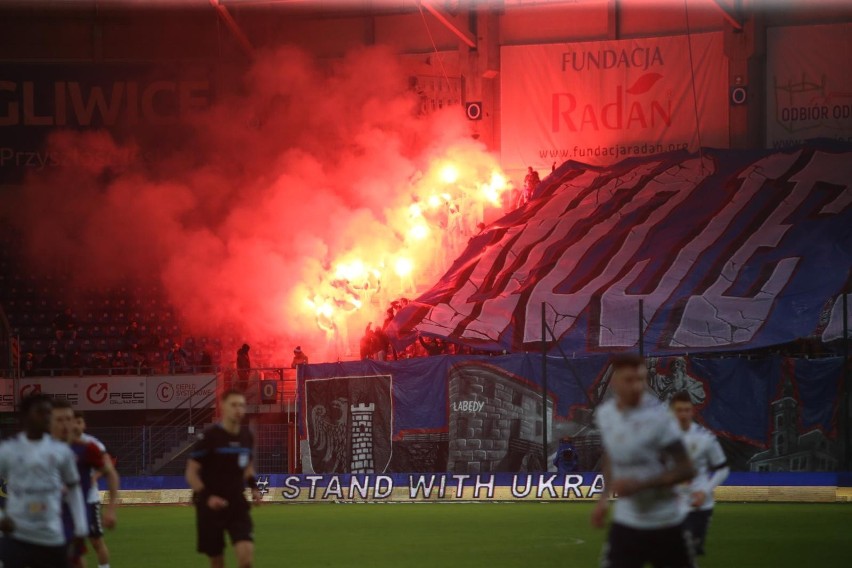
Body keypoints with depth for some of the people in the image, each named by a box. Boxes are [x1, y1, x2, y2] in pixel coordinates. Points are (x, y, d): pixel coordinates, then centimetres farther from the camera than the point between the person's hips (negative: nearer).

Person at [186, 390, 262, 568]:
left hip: (238, 504, 3)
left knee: (247, 552, -18)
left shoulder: (246, 437, 4)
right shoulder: (210, 437, -12)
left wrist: (253, 487, 4)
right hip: (211, 506, -3)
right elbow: (191, 473, -10)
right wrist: (207, 497, -23)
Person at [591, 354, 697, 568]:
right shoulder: (604, 414, -1)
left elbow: (685, 470, -17)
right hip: (626, 523, 3)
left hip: (665, 521, -3)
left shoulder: (658, 417, -17)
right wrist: (605, 497, 9)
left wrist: (638, 484, -25)